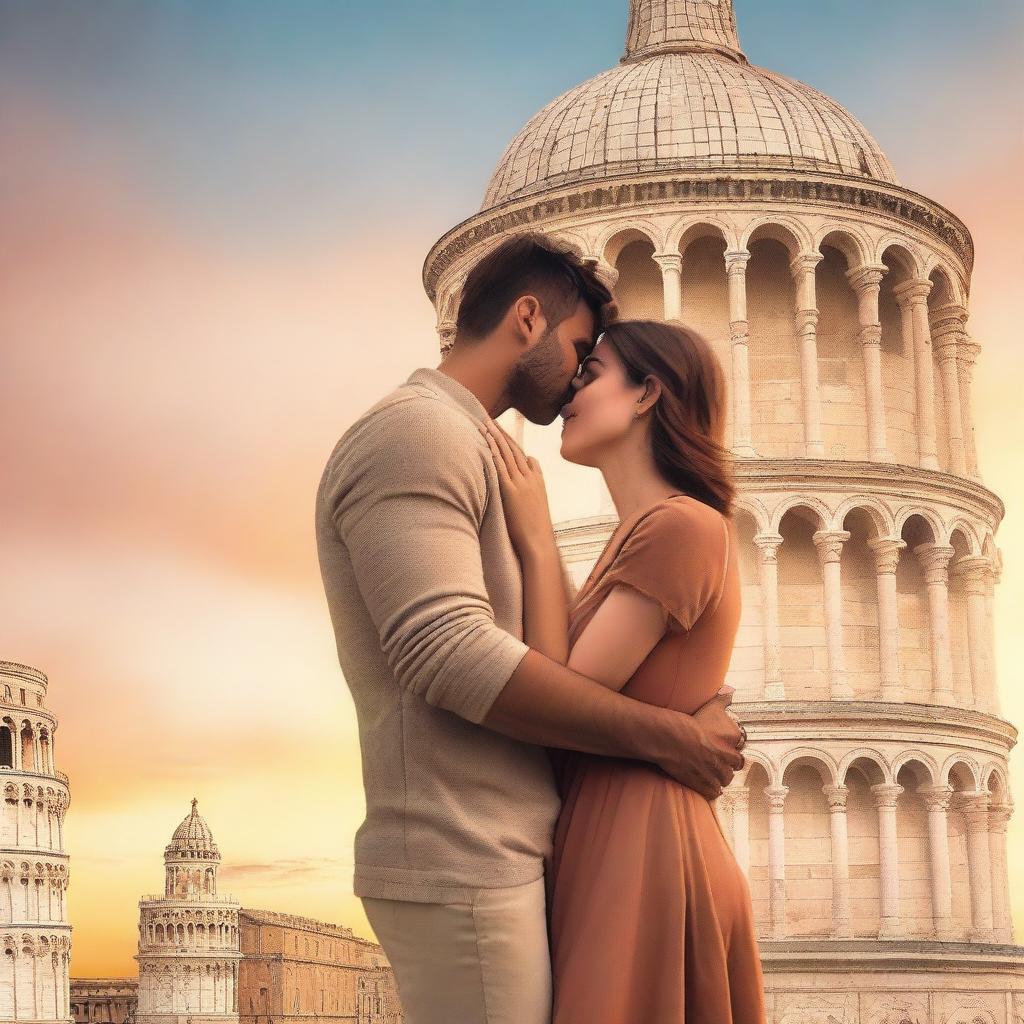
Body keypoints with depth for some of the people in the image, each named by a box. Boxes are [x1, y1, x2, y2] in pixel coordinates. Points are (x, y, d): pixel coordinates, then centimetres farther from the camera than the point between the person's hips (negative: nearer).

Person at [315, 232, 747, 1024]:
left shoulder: (462, 448, 23)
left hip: (491, 860, 10)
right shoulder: (414, 431, -10)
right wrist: (669, 736, -16)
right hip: (462, 865, -10)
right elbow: (450, 655, -22)